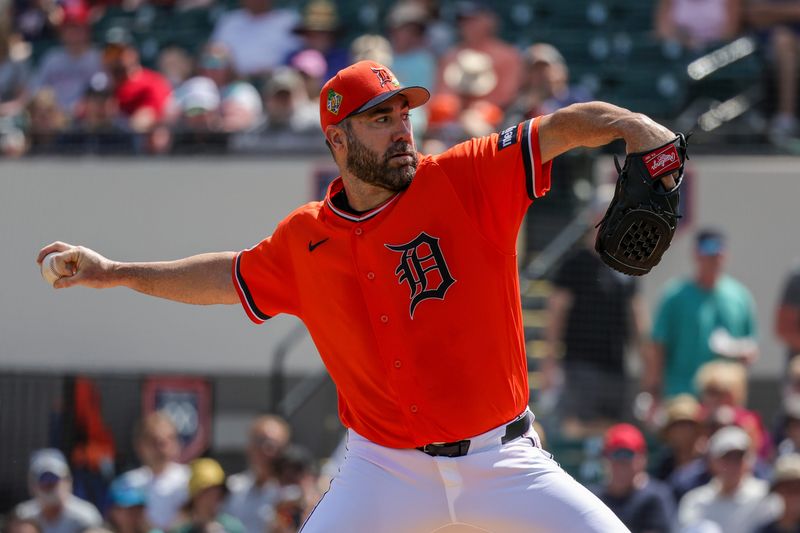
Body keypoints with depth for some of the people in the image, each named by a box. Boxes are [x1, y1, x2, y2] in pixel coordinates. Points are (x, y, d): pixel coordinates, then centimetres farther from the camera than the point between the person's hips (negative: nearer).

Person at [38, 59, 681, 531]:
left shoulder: (465, 182, -6)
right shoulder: (305, 240, 4)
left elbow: (570, 126, -14)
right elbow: (230, 278, 23)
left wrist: (653, 139, -32)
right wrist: (114, 273, 22)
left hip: (503, 461, -1)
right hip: (386, 473, 1)